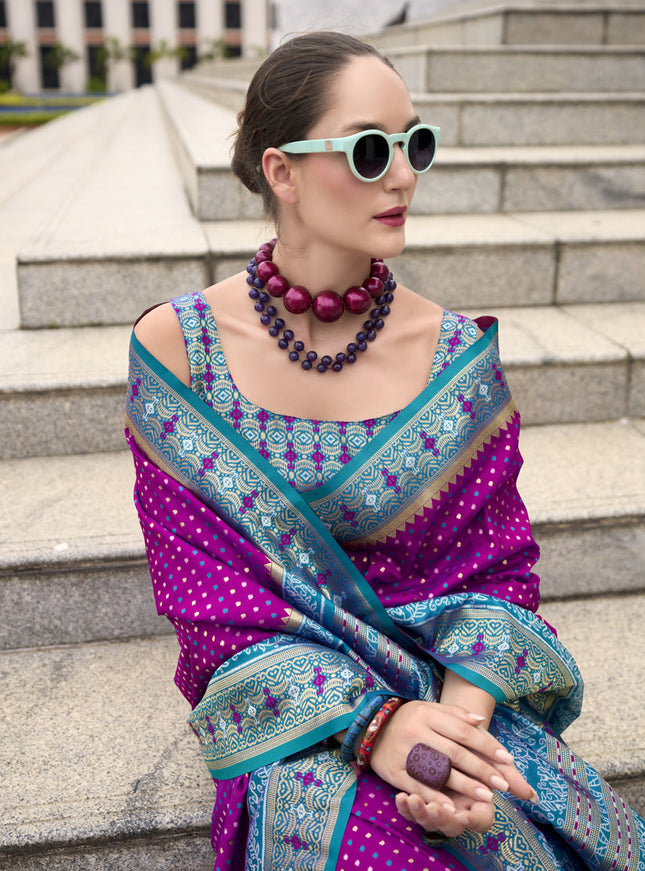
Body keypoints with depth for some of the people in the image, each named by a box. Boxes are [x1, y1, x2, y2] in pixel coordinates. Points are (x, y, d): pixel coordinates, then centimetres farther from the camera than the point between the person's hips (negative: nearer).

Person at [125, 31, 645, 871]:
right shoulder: (176, 348, -9)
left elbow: (498, 565, 0)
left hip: (454, 685, 2)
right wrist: (374, 721, -21)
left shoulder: (458, 354, -5)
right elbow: (206, 590, -10)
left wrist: (460, 713, -19)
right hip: (285, 714, -2)